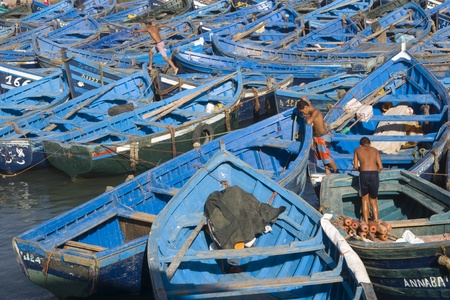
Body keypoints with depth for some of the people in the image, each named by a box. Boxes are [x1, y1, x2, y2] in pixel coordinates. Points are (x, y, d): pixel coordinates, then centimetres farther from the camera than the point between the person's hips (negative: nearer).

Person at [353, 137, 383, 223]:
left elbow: (355, 166, 8)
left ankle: (366, 222, 6)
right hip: (374, 174, 2)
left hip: (364, 174, -2)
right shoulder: (375, 150, 20)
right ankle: (376, 220, 7)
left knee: (365, 200, 10)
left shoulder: (357, 150, 17)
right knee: (373, 200, 15)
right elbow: (380, 167, 11)